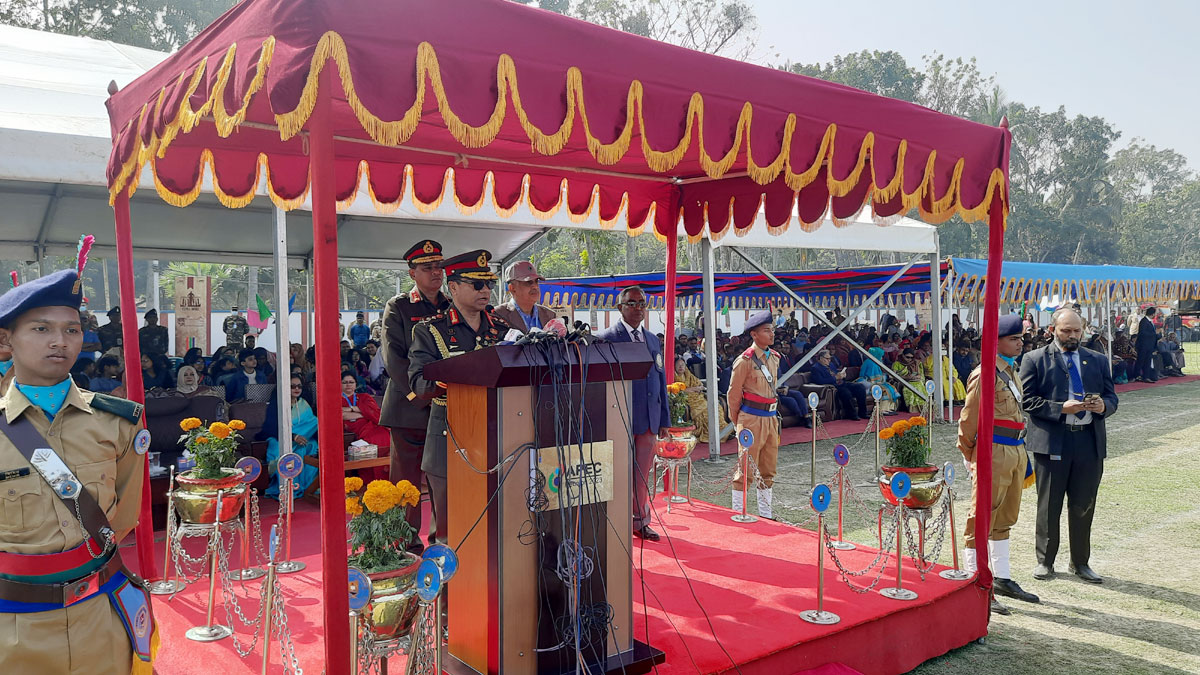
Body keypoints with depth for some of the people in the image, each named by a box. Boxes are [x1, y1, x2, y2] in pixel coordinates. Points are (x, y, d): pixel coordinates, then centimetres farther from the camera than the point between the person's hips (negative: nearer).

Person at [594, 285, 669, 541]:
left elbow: (661, 380, 17)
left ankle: (639, 521, 23)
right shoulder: (606, 338, -5)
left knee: (642, 474, 12)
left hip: (649, 420, 5)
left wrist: (664, 418, 14)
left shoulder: (653, 340, 15)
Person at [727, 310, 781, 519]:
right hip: (751, 419, -7)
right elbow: (733, 394, -7)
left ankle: (765, 512, 23)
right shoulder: (745, 360, -13)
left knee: (768, 468, 13)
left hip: (771, 418, 7)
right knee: (746, 468, -2)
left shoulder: (774, 357, 10)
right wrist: (737, 423, 0)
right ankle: (738, 512, 7)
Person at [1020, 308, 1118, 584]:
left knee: (1084, 507, 9)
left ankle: (1080, 563, 24)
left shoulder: (1098, 360, 14)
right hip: (1052, 442, -3)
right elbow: (1028, 400, -6)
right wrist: (1061, 409, -18)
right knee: (1049, 506, 6)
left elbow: (1111, 397, 14)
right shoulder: (1034, 360, 1)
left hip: (1090, 442, 3)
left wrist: (1103, 406, -9)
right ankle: (1045, 561, 19)